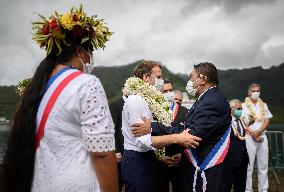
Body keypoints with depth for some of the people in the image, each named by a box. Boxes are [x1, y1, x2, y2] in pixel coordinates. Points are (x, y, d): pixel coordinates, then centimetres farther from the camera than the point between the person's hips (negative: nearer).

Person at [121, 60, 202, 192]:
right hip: (137, 161, -9)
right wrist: (177, 138, -31)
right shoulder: (136, 101, -18)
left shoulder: (147, 99, 12)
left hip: (147, 158, 9)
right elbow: (143, 140, -26)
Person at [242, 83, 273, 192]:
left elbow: (267, 121, 5)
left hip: (262, 137, 4)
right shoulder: (243, 105, 4)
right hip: (249, 137, -3)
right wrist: (252, 134, -11)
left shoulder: (264, 105, 14)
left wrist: (258, 132, -10)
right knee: (249, 166, -3)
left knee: (263, 166, 5)